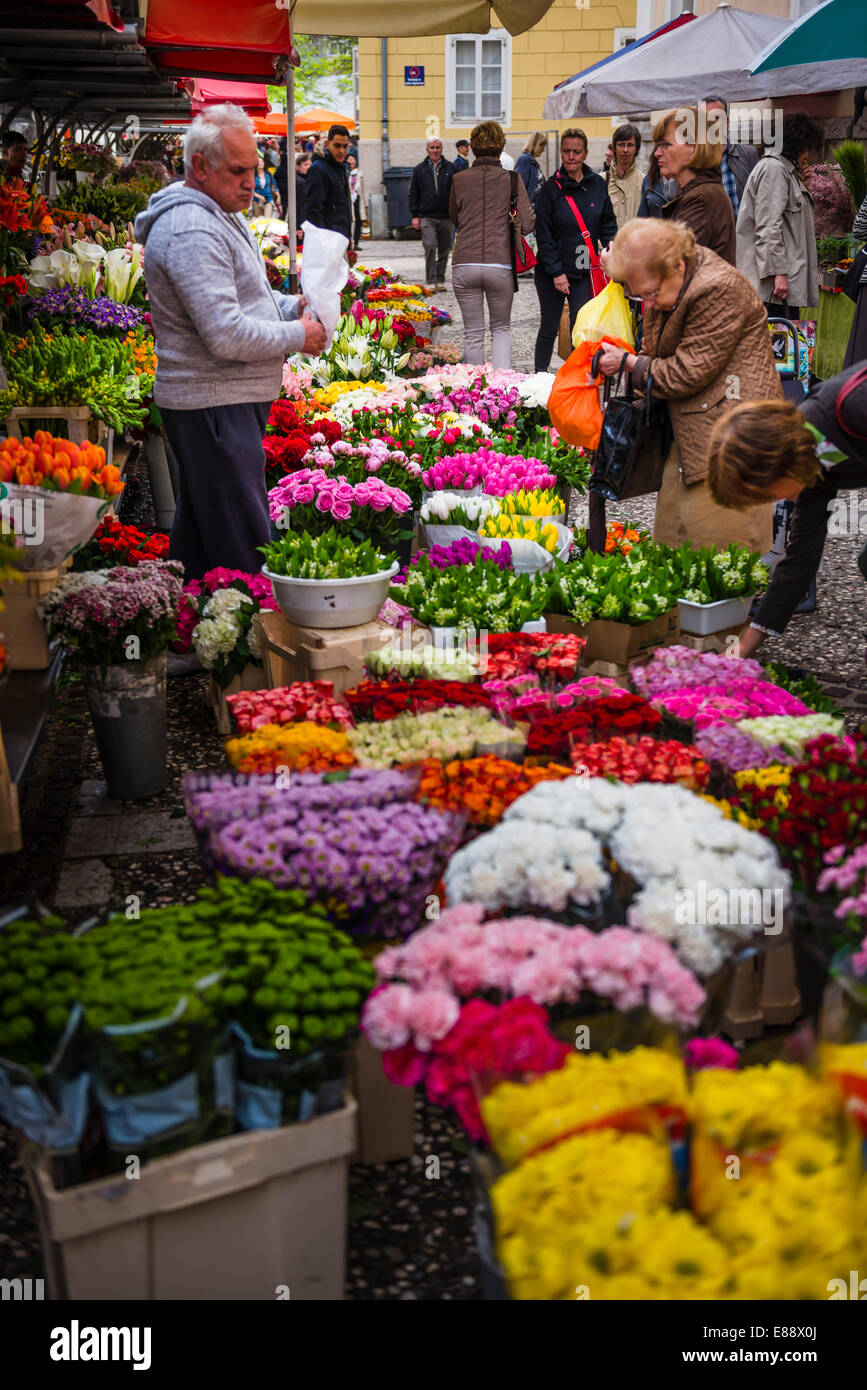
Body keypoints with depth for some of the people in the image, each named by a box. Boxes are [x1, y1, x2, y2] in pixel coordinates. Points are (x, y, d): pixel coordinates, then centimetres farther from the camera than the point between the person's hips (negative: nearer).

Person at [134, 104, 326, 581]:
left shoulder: (220, 216, 16)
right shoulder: (191, 231, -19)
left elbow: (241, 297, 28)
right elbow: (227, 335, -26)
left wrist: (292, 306, 8)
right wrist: (298, 335, -13)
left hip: (227, 402, 11)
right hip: (214, 405, -11)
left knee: (199, 532, 19)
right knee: (242, 546, -8)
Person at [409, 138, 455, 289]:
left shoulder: (450, 168, 6)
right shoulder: (419, 169, 6)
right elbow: (413, 194, 8)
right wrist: (415, 215, 1)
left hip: (446, 217, 1)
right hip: (427, 217, -1)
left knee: (444, 249, 7)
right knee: (430, 246, -14)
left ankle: (440, 279, 19)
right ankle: (431, 280, -11)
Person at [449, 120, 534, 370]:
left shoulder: (459, 179, 4)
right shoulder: (512, 179, 0)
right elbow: (527, 224, -2)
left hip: (464, 263, 1)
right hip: (500, 264, 0)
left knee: (473, 333, 9)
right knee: (501, 328, 16)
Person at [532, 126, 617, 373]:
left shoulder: (597, 184, 3)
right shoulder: (550, 188, -6)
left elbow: (608, 223, 12)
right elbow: (543, 235, -7)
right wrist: (556, 272, -12)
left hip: (584, 270, 2)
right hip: (551, 273, -2)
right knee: (549, 328, 8)